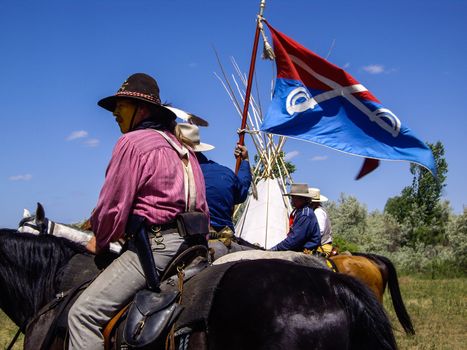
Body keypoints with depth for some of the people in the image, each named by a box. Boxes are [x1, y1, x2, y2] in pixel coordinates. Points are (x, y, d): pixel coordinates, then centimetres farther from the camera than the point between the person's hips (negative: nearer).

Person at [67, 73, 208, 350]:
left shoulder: (132, 142, -6)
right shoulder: (182, 147, 20)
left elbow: (112, 207, -6)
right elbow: (202, 208, 22)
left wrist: (100, 241, 11)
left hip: (155, 244, -10)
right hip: (190, 241, 10)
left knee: (84, 312, -12)